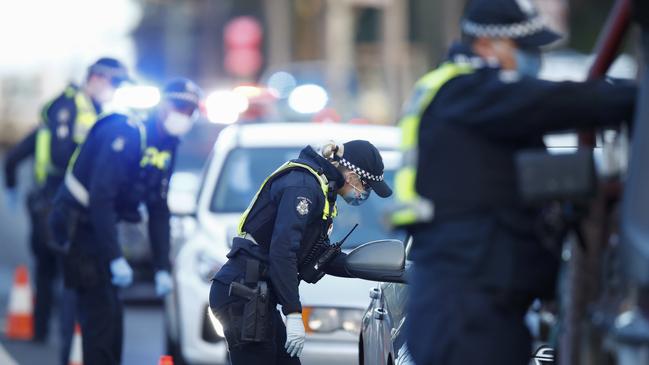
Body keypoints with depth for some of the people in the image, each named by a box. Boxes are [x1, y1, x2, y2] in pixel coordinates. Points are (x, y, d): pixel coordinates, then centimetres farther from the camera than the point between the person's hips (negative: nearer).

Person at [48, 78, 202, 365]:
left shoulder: (167, 147, 6)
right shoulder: (126, 133, -22)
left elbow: (159, 212, 9)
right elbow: (100, 197, -28)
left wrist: (162, 268, 1)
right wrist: (116, 259, -31)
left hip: (101, 224, 9)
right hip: (78, 222, -9)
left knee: (110, 311, 12)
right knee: (100, 311, -13)